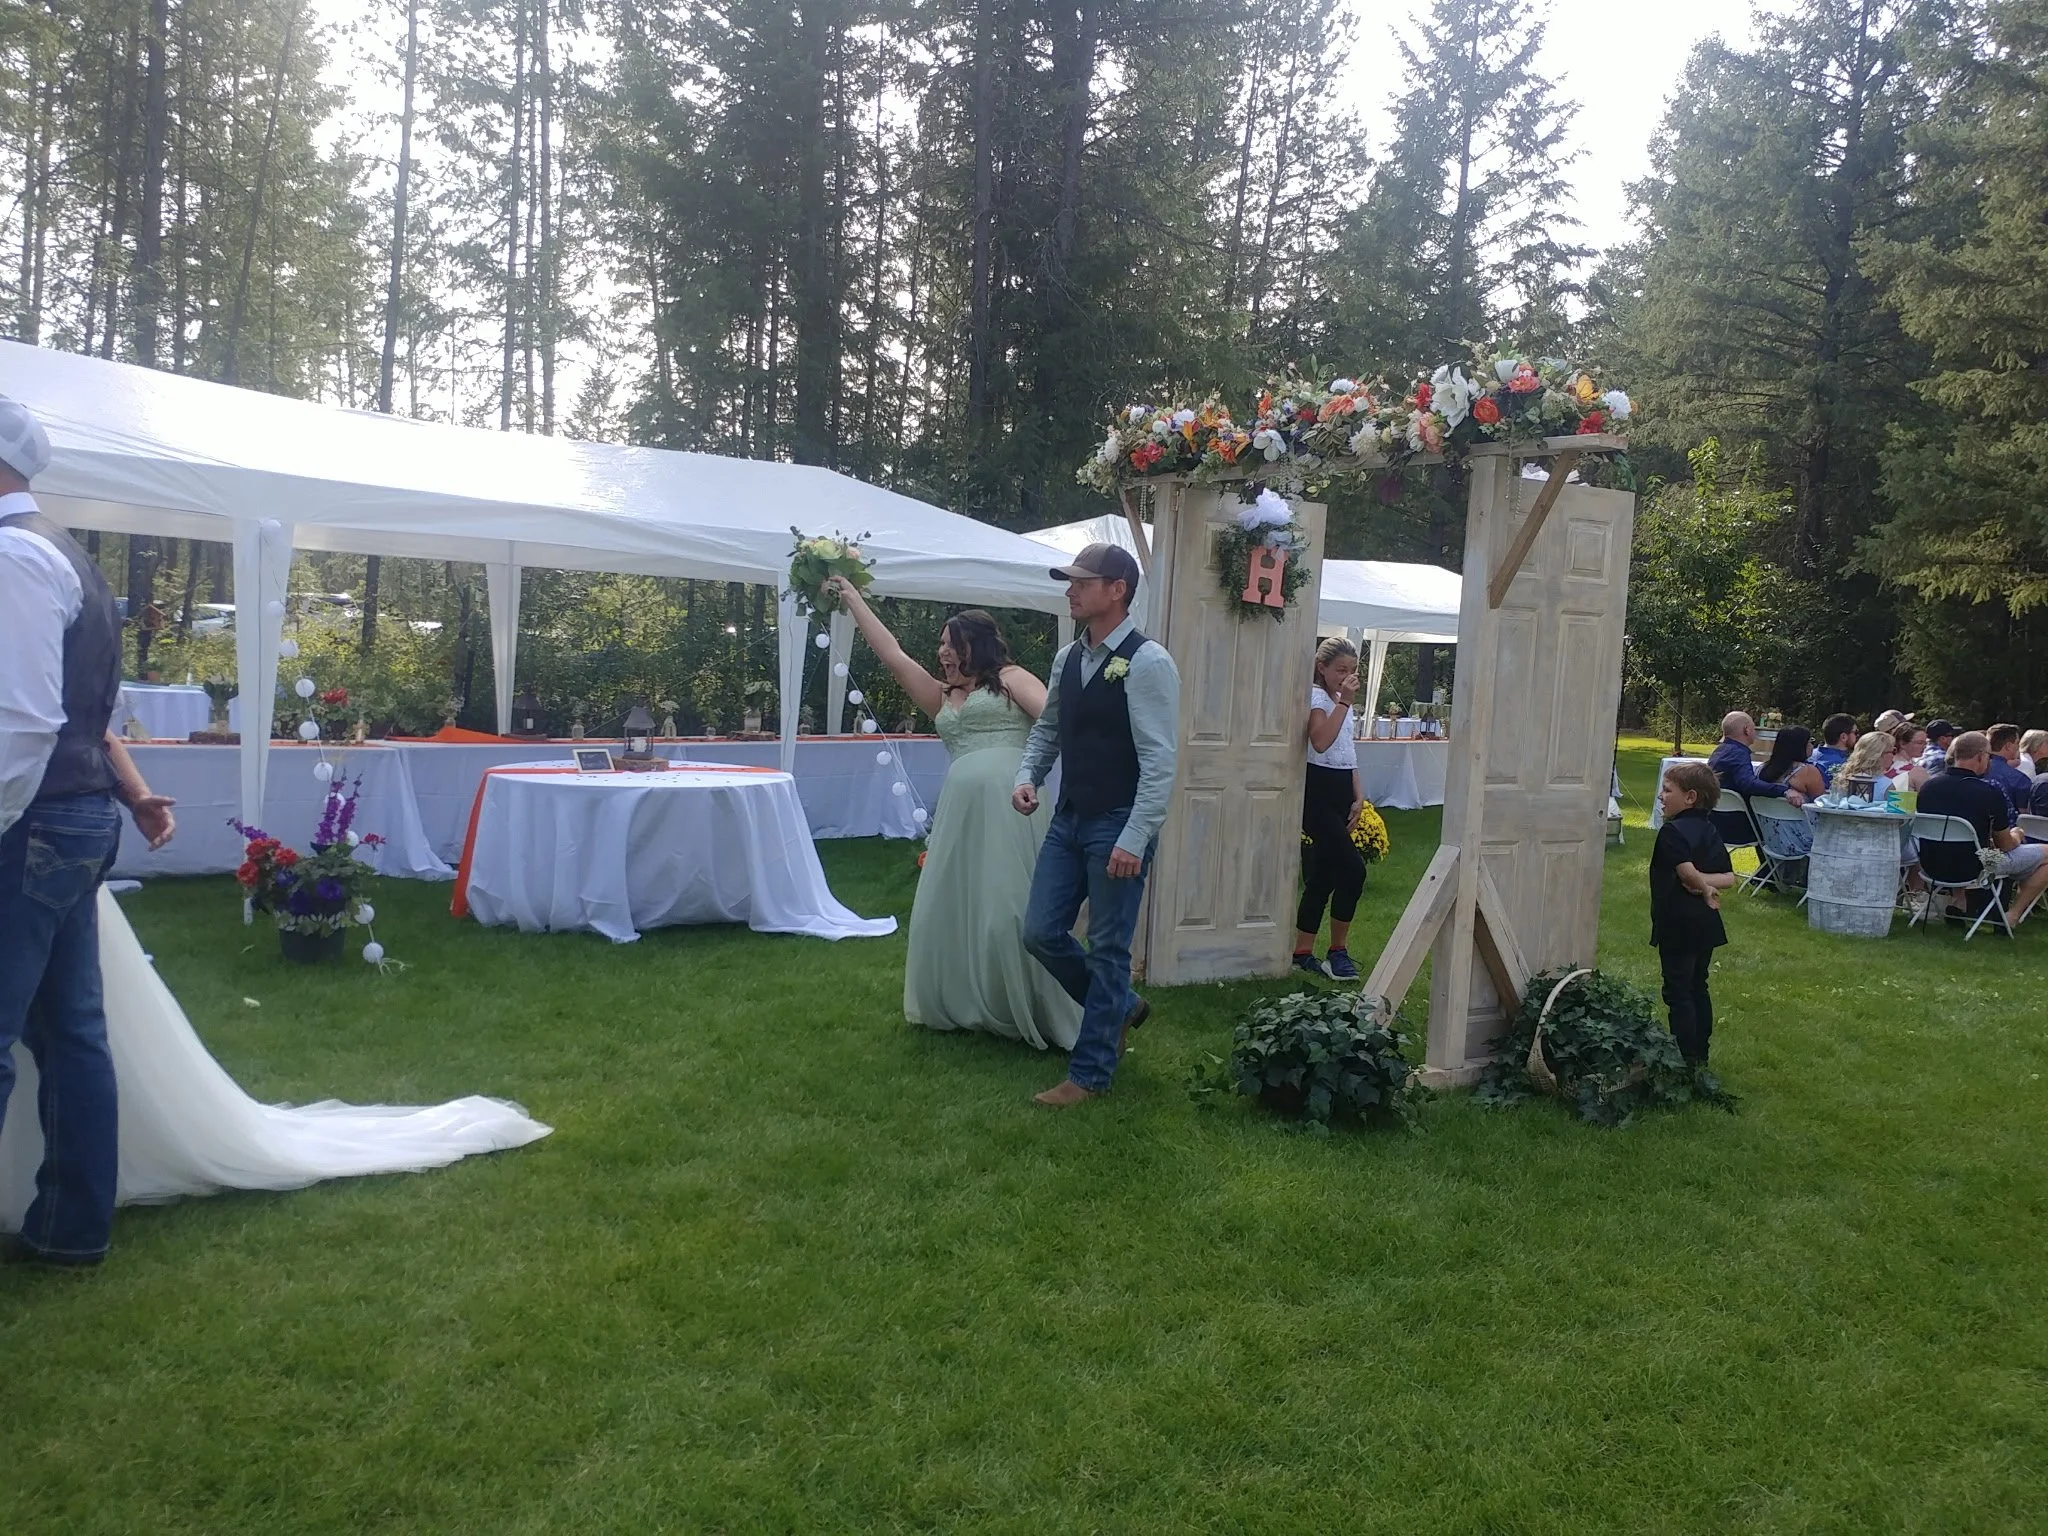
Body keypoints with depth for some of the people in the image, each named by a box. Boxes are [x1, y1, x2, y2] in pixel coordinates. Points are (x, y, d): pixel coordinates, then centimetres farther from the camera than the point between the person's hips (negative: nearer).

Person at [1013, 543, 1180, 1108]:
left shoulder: (1147, 663, -16)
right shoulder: (1067, 657, 8)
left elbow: (1159, 759, -19)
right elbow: (1047, 728, 21)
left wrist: (1135, 839, -23)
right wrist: (1027, 776, 2)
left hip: (1118, 827, -8)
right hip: (1068, 819, 8)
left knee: (1108, 950, 3)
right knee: (1041, 933, 9)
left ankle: (1091, 1073, 16)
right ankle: (1120, 1006, 32)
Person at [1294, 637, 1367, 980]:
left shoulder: (1342, 701, 18)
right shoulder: (1316, 696, -10)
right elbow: (1321, 742, -27)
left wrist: (1358, 796, 10)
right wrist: (1344, 702, -24)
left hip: (1341, 792, 9)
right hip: (1319, 791, -9)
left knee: (1323, 874, 8)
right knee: (1353, 868, -14)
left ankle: (1302, 953, 12)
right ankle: (1338, 951, -2)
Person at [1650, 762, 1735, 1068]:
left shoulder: (1672, 831, -17)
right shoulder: (1709, 831, 8)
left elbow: (1686, 872, -28)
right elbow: (1729, 877, 5)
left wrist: (1703, 887, -9)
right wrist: (1706, 882, -9)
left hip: (1678, 925, -8)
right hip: (1706, 923, 8)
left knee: (1678, 992, -1)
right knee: (1698, 988, 17)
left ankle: (1686, 1059, 1)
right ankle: (1700, 1054, 25)